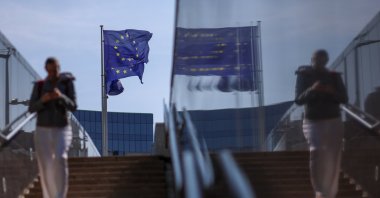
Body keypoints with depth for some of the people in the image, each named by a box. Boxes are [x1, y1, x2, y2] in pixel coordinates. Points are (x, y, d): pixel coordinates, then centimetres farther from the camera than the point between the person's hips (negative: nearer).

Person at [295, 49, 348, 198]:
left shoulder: (334, 76, 6)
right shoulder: (304, 76, 1)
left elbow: (344, 98, 0)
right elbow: (298, 100, -7)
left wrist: (331, 92, -19)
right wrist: (311, 90, -24)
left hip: (333, 122, 2)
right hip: (313, 122, -2)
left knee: (332, 159, 2)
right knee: (316, 152, -23)